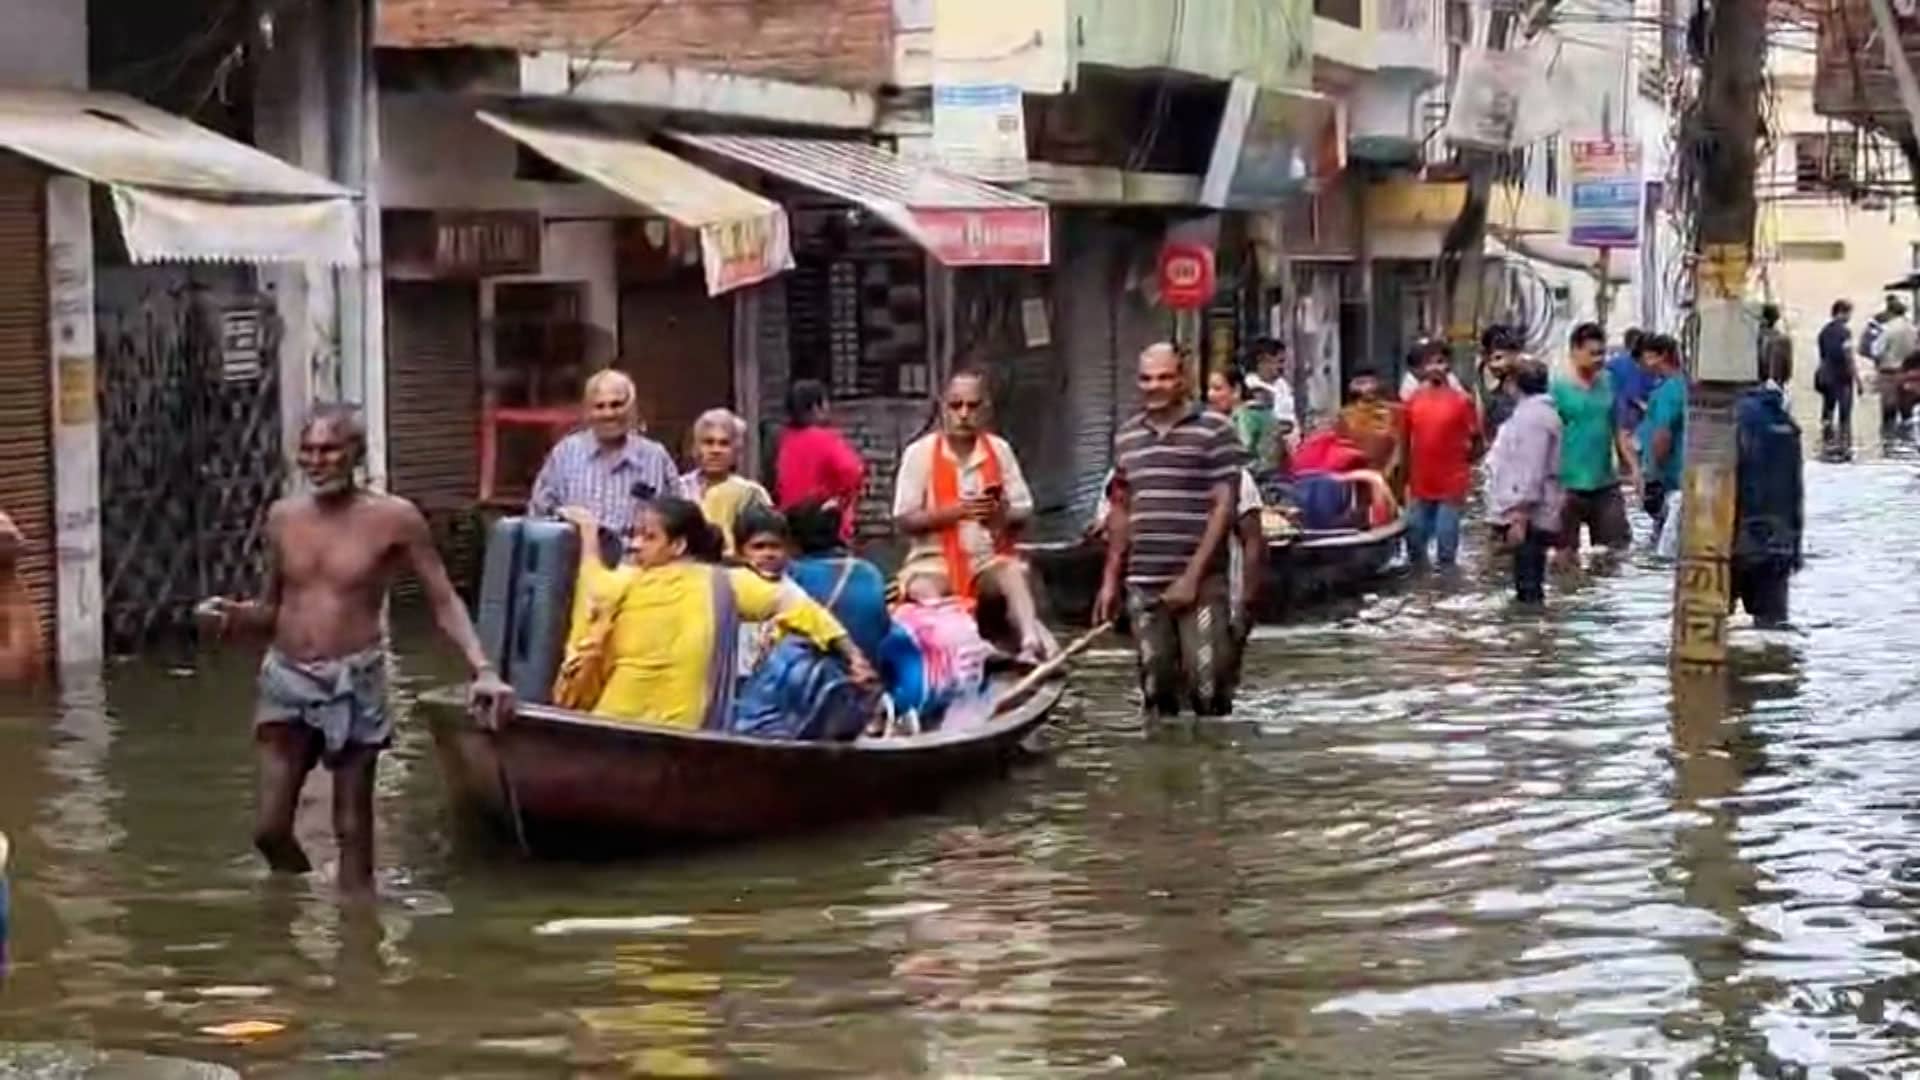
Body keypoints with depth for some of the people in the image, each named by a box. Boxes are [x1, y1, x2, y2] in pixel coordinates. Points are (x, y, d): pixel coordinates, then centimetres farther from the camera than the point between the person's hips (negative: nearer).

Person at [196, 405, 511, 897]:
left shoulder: (394, 519, -5)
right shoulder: (283, 517, 6)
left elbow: (444, 602, -2)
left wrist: (482, 670, -14)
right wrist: (232, 616, -6)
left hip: (354, 683, -4)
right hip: (286, 680, 4)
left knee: (353, 832, 2)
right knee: (270, 830, 2)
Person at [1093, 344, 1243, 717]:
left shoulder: (1214, 432, -3)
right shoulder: (1127, 437, 13)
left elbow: (1223, 507, -7)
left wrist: (1193, 576, -12)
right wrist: (1111, 579, 14)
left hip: (1200, 584, -5)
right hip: (1143, 585, 5)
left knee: (1208, 686, -11)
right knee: (1156, 688, 8)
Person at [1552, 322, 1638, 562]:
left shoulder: (1607, 384, 6)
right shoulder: (1559, 389, -10)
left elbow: (1617, 429, 14)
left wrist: (1632, 466, 9)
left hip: (1606, 484, 5)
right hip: (1570, 485, -5)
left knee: (1617, 546, 7)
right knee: (1567, 551, 5)